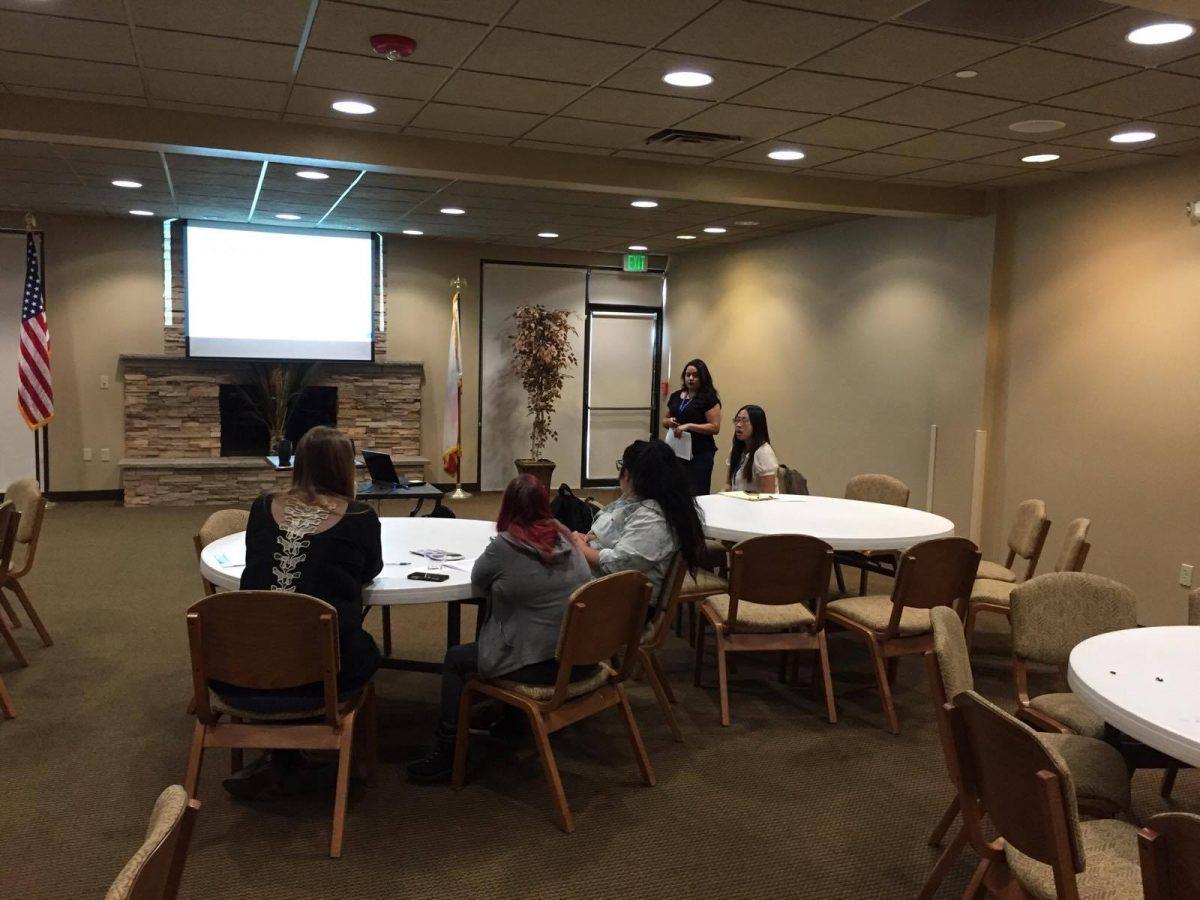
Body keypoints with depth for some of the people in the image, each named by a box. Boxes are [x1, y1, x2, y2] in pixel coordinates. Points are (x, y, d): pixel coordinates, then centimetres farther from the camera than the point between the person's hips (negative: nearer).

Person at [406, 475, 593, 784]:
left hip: (543, 665, -7)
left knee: (455, 660, 14)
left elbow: (477, 578, 3)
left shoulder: (505, 546, -15)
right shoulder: (565, 536, 3)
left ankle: (447, 753, 18)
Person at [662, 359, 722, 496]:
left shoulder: (709, 398, -6)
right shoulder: (676, 396, 13)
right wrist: (669, 421, -1)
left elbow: (715, 428, -13)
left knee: (697, 495, -5)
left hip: (700, 454, -6)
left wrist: (688, 426, -20)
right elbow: (664, 420, 23)